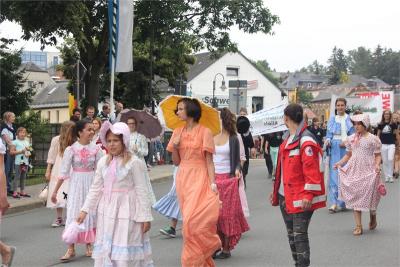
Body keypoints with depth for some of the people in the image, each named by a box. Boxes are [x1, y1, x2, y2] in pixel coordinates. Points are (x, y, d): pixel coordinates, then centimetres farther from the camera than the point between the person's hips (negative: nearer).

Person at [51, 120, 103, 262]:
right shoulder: (71, 149, -9)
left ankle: (89, 245, 23)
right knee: (73, 214, -2)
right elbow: (64, 172, -6)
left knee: (91, 213, 8)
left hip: (92, 184, 2)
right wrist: (55, 191, -5)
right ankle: (71, 249, 3)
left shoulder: (96, 149, -3)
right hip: (76, 184, -2)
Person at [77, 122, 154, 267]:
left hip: (126, 210, -5)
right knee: (105, 249, 11)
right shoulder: (103, 162, 5)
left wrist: (145, 216, -10)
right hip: (107, 210, 5)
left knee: (125, 253, -2)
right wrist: (85, 210, 4)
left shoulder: (133, 162, -10)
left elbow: (141, 190, -9)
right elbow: (95, 188, 9)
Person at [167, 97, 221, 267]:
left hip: (199, 179, -5)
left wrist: (212, 184, -13)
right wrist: (175, 147, -7)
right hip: (183, 179, 6)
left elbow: (209, 161, -6)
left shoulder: (204, 132, -6)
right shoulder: (178, 132, 9)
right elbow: (176, 162, 10)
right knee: (189, 220, 9)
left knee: (193, 220, -14)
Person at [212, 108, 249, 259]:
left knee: (227, 214, 0)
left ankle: (226, 248, 7)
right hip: (211, 179, 3)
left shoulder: (232, 139, 0)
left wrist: (237, 170, -20)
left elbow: (237, 160, 0)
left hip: (227, 179, -3)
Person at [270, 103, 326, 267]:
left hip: (301, 197, -9)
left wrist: (309, 194, -25)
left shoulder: (305, 141, -16)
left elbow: (312, 170, -21)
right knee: (291, 233, 15)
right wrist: (276, 190, 23)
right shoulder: (287, 139, 14)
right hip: (286, 196, 10)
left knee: (299, 234, -8)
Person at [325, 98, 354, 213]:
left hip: (346, 149, -2)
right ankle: (334, 202, -4)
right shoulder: (332, 119, 11)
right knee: (334, 174, -3)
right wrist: (328, 141, -9)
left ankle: (343, 201, 10)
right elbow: (329, 134, 11)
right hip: (334, 149, 2)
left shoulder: (349, 119, 2)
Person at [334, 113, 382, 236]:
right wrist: (340, 163, -1)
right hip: (354, 171, 3)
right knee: (355, 197, 1)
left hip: (369, 171, -3)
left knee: (369, 196, 3)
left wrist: (377, 165, -20)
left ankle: (373, 218, 35)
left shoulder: (373, 139, -5)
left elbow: (377, 155, -2)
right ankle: (358, 226, 6)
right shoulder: (351, 138, 6)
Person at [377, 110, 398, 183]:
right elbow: (378, 134, 10)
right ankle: (386, 176, 15)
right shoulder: (380, 124, 4)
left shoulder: (393, 124, -1)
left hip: (391, 144, -2)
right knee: (384, 161, 5)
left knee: (390, 159, -15)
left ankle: (390, 176, -3)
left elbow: (395, 133, 7)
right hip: (383, 144, 2)